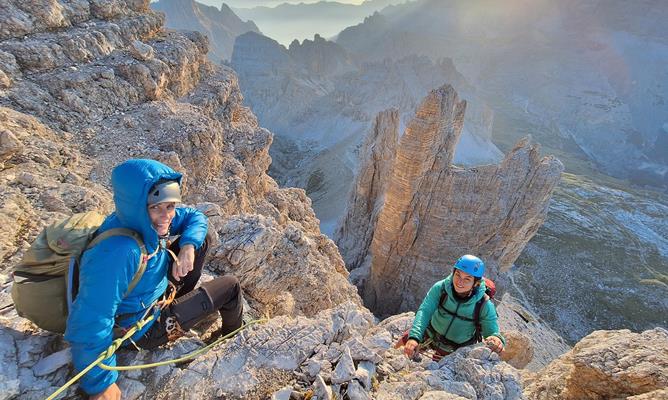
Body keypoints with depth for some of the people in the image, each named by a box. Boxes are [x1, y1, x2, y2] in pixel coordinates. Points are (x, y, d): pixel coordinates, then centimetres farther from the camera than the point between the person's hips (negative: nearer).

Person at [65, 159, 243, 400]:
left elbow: (194, 217, -2)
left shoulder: (149, 221, -17)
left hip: (160, 291, 7)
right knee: (230, 286, -2)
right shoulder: (117, 254, -41)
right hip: (145, 329, -7)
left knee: (200, 239, 3)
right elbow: (89, 327, -37)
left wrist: (188, 246, -22)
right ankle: (233, 337, 31)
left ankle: (181, 298, 21)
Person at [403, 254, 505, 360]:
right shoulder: (440, 288, -28)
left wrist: (497, 339, -52)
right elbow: (424, 311, -35)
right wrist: (413, 337, -51)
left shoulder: (485, 306, -30)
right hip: (431, 334, 1)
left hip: (455, 349, -1)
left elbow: (492, 332, -25)